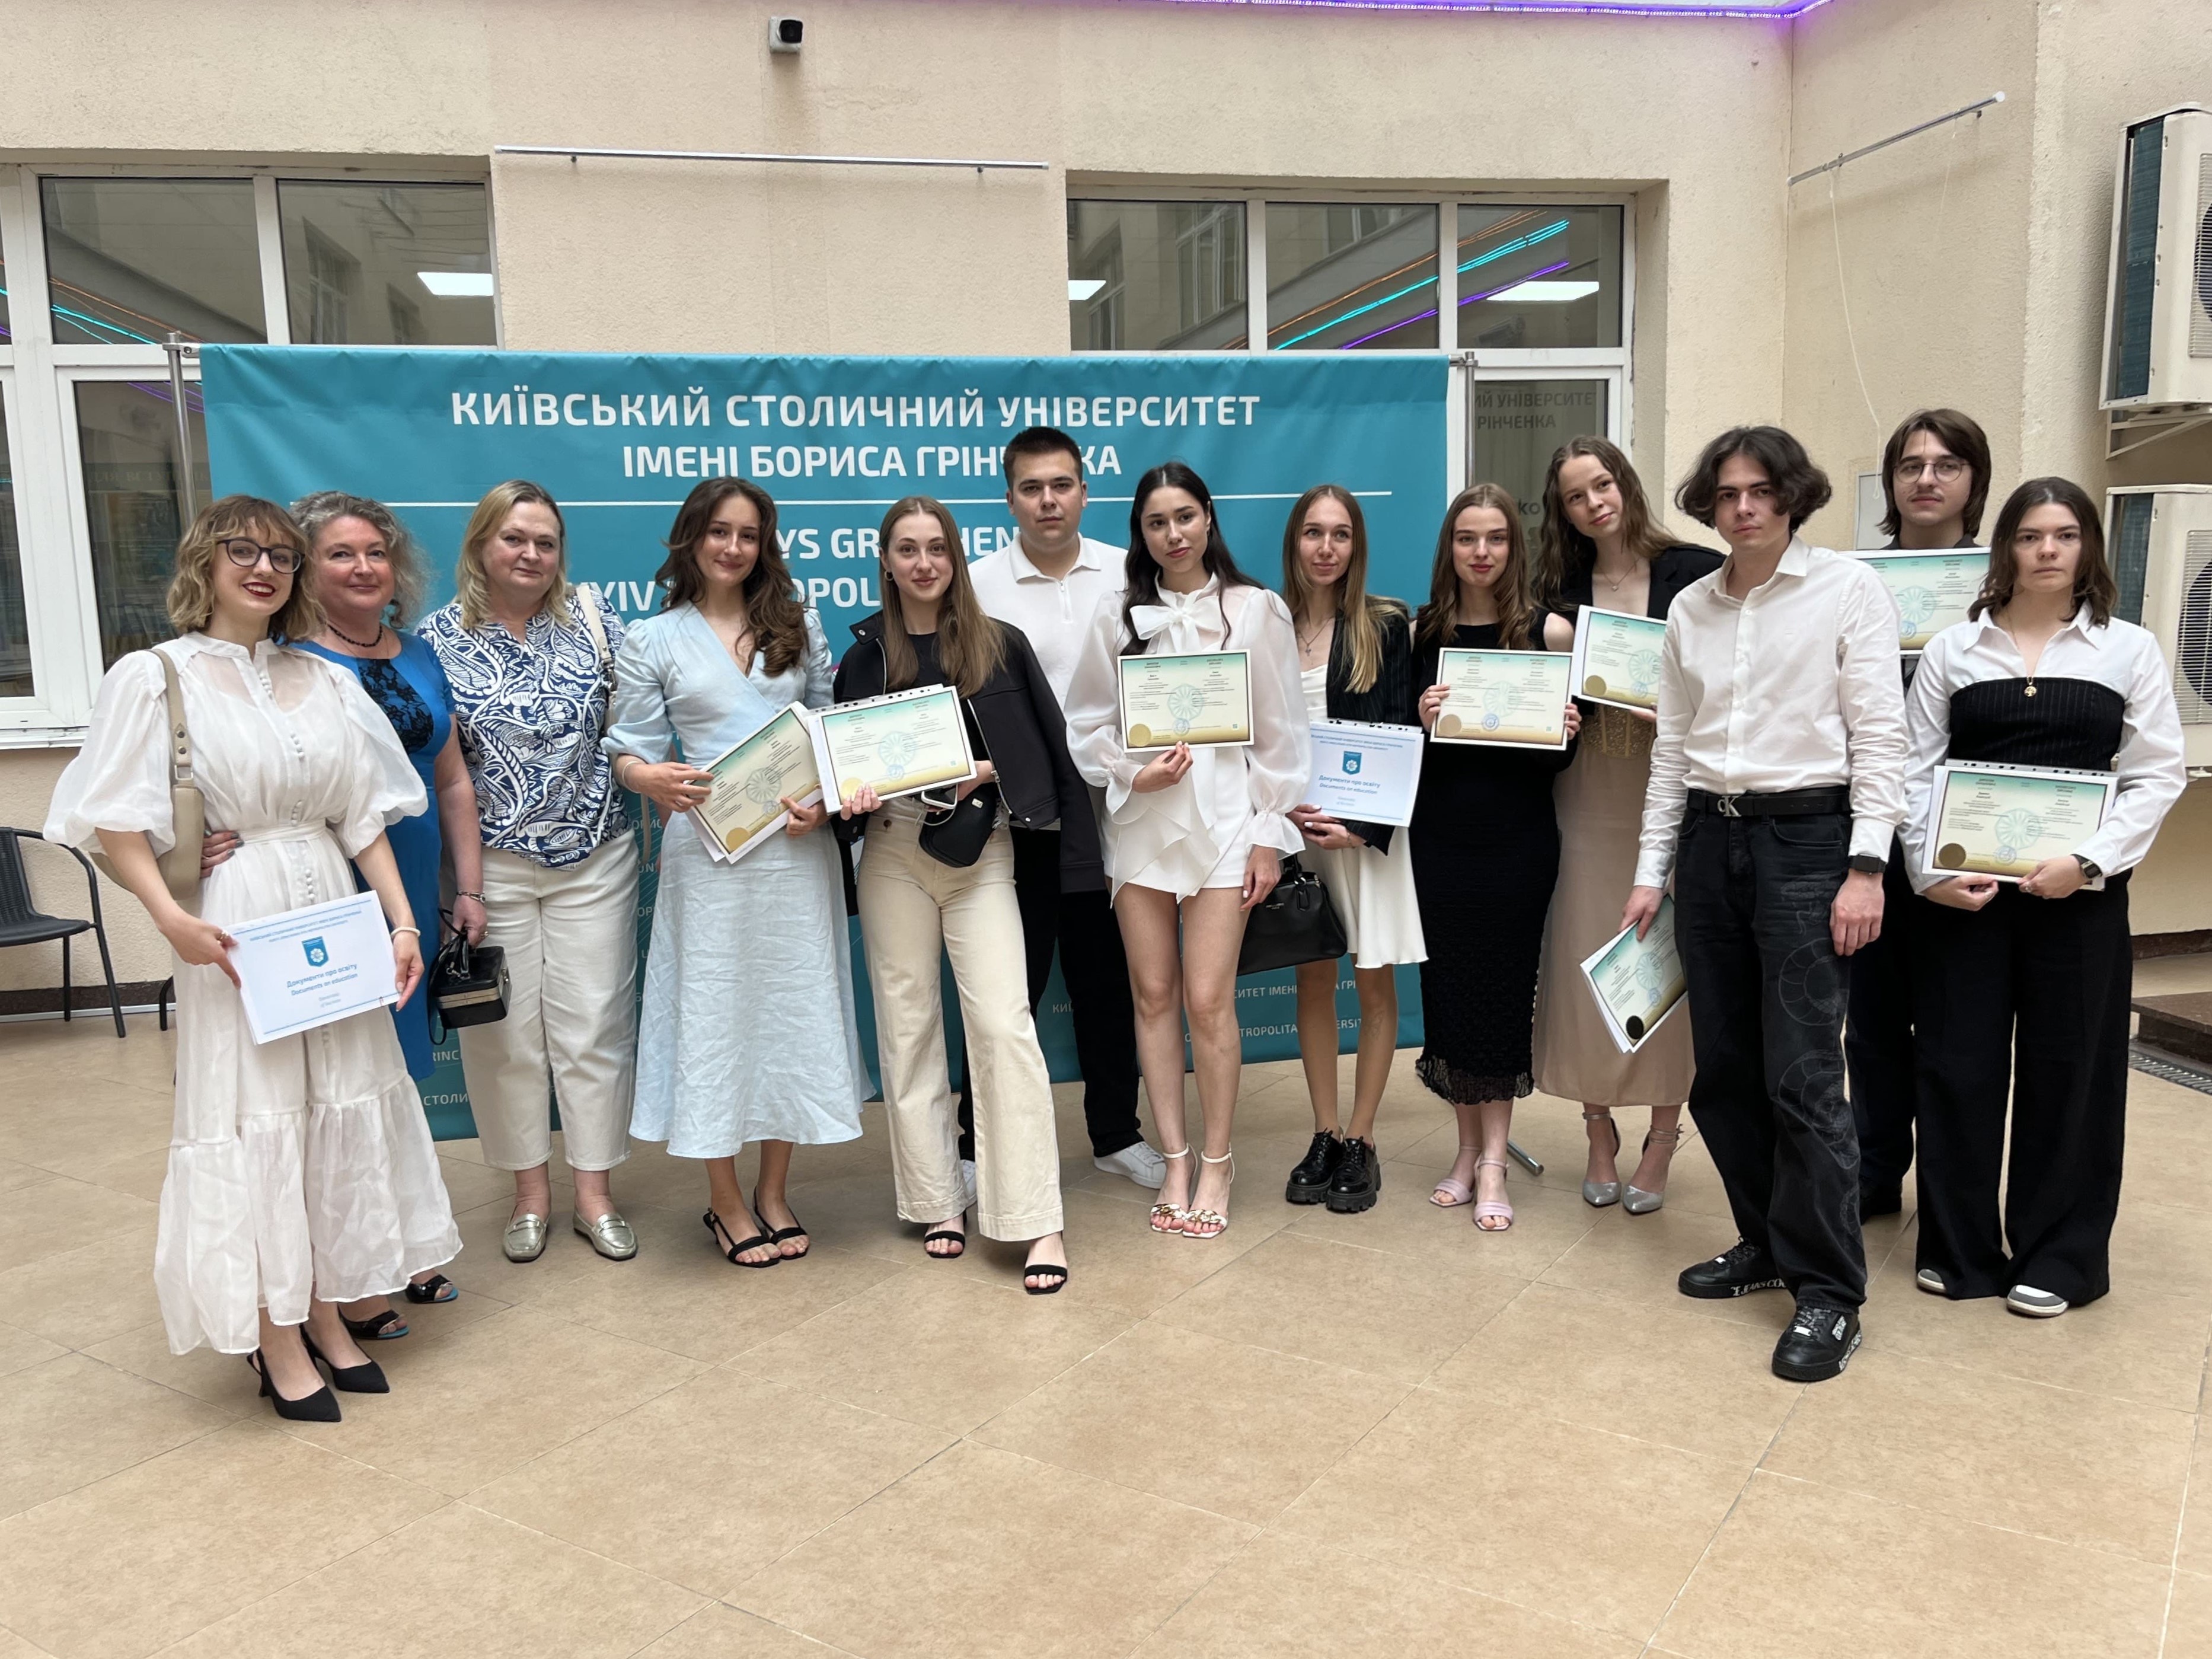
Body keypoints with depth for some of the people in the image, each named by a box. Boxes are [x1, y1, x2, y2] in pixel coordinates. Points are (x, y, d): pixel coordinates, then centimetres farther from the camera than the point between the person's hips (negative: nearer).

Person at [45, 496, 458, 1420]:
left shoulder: (324, 680, 9)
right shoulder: (154, 677, -4)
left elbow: (364, 815, 9)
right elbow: (115, 824, -8)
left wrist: (401, 919, 2)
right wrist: (170, 917, -20)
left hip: (334, 915, 5)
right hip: (235, 928, -4)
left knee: (339, 1112, 10)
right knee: (254, 1117, 2)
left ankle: (324, 1316, 26)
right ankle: (276, 1341, 17)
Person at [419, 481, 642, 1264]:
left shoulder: (590, 616, 2)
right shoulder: (440, 636, 0)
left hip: (594, 861, 1)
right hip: (491, 867, 0)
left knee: (594, 1026, 5)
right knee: (505, 1032, 7)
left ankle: (594, 1195, 18)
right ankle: (530, 1193, 23)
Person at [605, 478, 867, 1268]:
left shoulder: (799, 625, 11)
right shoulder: (651, 642, 5)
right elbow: (629, 752, 3)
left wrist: (826, 798, -6)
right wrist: (651, 778, -20)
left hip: (799, 843, 2)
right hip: (710, 846, -2)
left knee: (796, 1008, 7)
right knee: (716, 1011, 3)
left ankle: (773, 1193, 22)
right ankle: (725, 1202, 20)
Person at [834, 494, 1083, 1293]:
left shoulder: (999, 645, 3)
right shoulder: (865, 654, 7)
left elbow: (1044, 748, 4)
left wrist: (983, 771, -12)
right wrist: (858, 797, -11)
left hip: (980, 852, -2)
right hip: (893, 855, 2)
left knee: (1003, 1023, -10)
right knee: (908, 1025, 6)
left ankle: (1037, 1220, -5)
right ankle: (938, 1201, 20)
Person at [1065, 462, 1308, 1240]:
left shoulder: (1256, 609, 2)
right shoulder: (1117, 615, 7)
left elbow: (1280, 730, 2)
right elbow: (1085, 721, 8)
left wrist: (1270, 832, -1)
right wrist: (1132, 773, -9)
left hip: (1223, 818, -2)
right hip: (1140, 820, 2)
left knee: (1207, 1000, -5)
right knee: (1153, 995, 6)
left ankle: (1216, 1162, 13)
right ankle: (1175, 1160, 18)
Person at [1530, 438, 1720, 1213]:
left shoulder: (1694, 571, -1)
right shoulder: (1560, 584, 9)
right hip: (1589, 788, 3)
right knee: (1586, 957, 4)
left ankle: (1661, 1142, 15)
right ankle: (1599, 1135, 19)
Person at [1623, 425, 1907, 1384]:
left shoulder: (1848, 590, -2)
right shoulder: (1690, 608, 11)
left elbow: (1879, 738, -6)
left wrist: (1866, 868, -13)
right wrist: (1652, 870, 10)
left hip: (1807, 840, -5)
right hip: (1711, 841, 5)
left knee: (1801, 1077, -7)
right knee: (1723, 1069, 9)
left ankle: (1828, 1292, 4)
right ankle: (1767, 1241, 26)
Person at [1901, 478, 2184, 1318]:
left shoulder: (2130, 649, 5)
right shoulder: (1953, 648, 5)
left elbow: (2157, 775, 1)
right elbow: (1915, 768, 3)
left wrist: (2087, 860, -12)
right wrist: (1930, 868, -9)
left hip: (2078, 892, 0)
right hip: (1961, 889, 0)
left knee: (2067, 1070, 6)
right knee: (1957, 1065, 4)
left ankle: (2058, 1256, 21)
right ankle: (1957, 1248, 18)